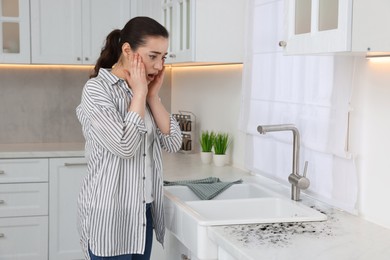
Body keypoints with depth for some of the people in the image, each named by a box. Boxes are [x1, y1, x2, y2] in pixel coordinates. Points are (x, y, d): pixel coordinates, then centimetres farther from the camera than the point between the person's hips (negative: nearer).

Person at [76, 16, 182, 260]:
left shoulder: (144, 91, 9)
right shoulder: (96, 89, -12)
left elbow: (173, 143, 2)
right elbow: (124, 146, -23)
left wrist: (152, 96, -4)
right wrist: (139, 93, -15)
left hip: (144, 211, 7)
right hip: (111, 213, -7)